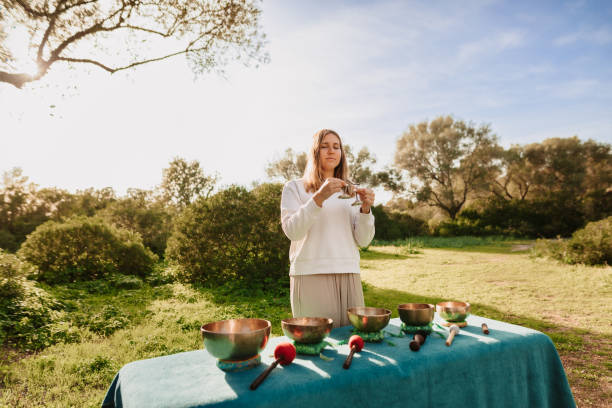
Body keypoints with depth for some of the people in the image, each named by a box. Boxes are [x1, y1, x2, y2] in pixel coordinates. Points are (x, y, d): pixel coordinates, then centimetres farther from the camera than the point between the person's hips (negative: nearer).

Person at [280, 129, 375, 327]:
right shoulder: (295, 188, 6)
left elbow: (363, 241, 9)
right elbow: (291, 231, -10)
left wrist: (365, 209, -8)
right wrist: (319, 197, -20)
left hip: (348, 274, 4)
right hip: (310, 274, -3)